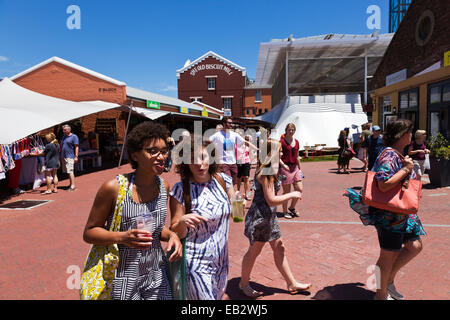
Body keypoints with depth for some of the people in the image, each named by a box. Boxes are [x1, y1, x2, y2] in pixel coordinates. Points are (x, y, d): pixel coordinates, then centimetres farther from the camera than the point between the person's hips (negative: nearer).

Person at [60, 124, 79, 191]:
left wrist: (76, 156, -15)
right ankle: (71, 185, 18)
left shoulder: (74, 136, -5)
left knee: (70, 171, -11)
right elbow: (61, 146, 21)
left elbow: (76, 147, -9)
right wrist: (60, 156, 15)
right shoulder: (64, 137, 17)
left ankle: (73, 186, -9)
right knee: (68, 171, 10)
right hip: (64, 157, 8)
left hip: (70, 157, -8)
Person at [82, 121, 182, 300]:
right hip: (123, 277, -4)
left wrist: (171, 235, -7)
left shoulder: (163, 186, -2)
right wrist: (122, 237, -27)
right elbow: (88, 233, -10)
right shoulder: (113, 188, -18)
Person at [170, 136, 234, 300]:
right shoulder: (181, 190, -16)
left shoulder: (223, 180, -4)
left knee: (220, 296, 23)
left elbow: (235, 214, 9)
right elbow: (176, 233, -10)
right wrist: (183, 222, -30)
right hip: (196, 263, -5)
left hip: (221, 258, 5)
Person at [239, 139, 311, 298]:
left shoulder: (269, 170, 8)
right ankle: (244, 283, 28)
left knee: (279, 248, 15)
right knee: (254, 251, 7)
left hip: (269, 215, 9)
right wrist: (292, 195, -13)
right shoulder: (266, 173, -22)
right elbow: (271, 200, -23)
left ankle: (292, 283, 28)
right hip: (260, 216, -9)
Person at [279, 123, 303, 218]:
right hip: (285, 168, -6)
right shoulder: (282, 142, -6)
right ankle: (285, 211, 18)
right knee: (286, 191, 1)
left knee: (299, 189, 2)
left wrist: (299, 168, 20)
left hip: (295, 168, 6)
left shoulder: (296, 142, 12)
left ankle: (292, 207, 24)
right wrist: (283, 164, -24)